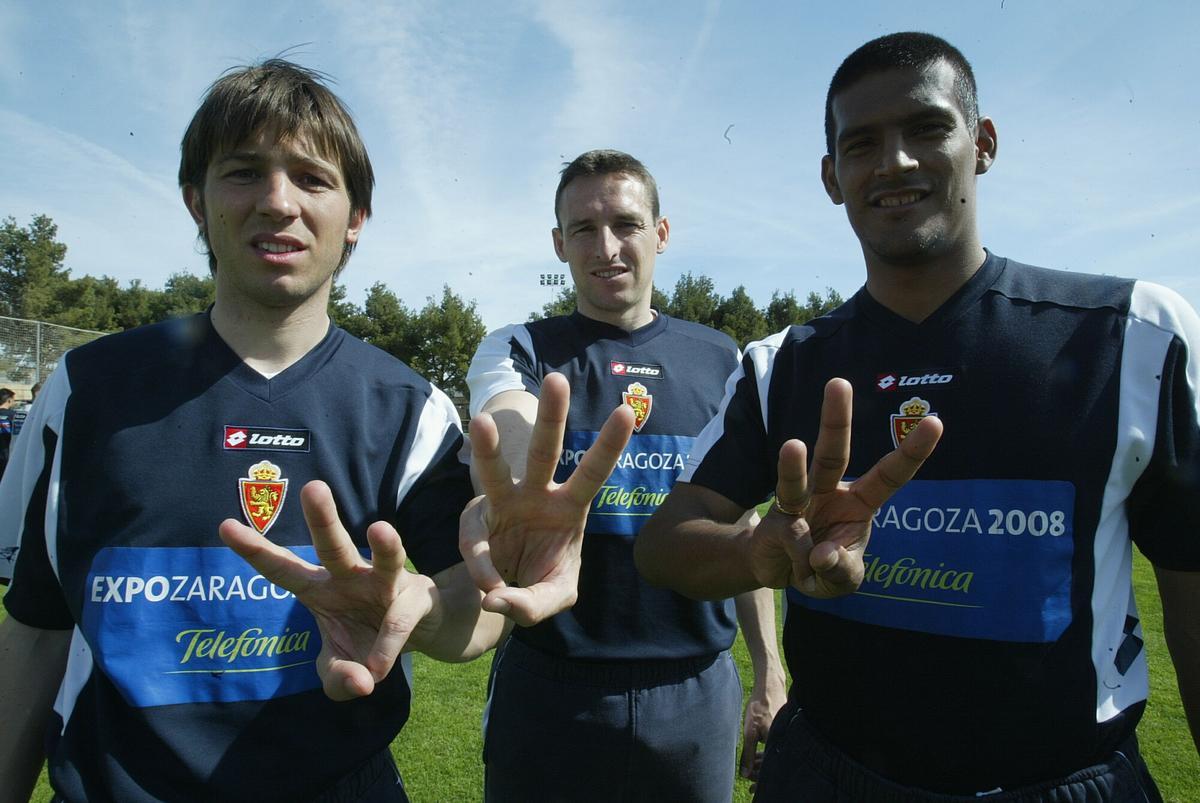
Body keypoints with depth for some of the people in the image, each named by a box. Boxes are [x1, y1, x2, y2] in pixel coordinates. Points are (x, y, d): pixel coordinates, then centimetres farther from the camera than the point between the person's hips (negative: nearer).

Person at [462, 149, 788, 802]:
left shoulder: (720, 360, 5)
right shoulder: (518, 351, -1)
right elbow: (512, 442, -25)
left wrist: (769, 671, 10)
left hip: (696, 688, 2)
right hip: (550, 687, -1)